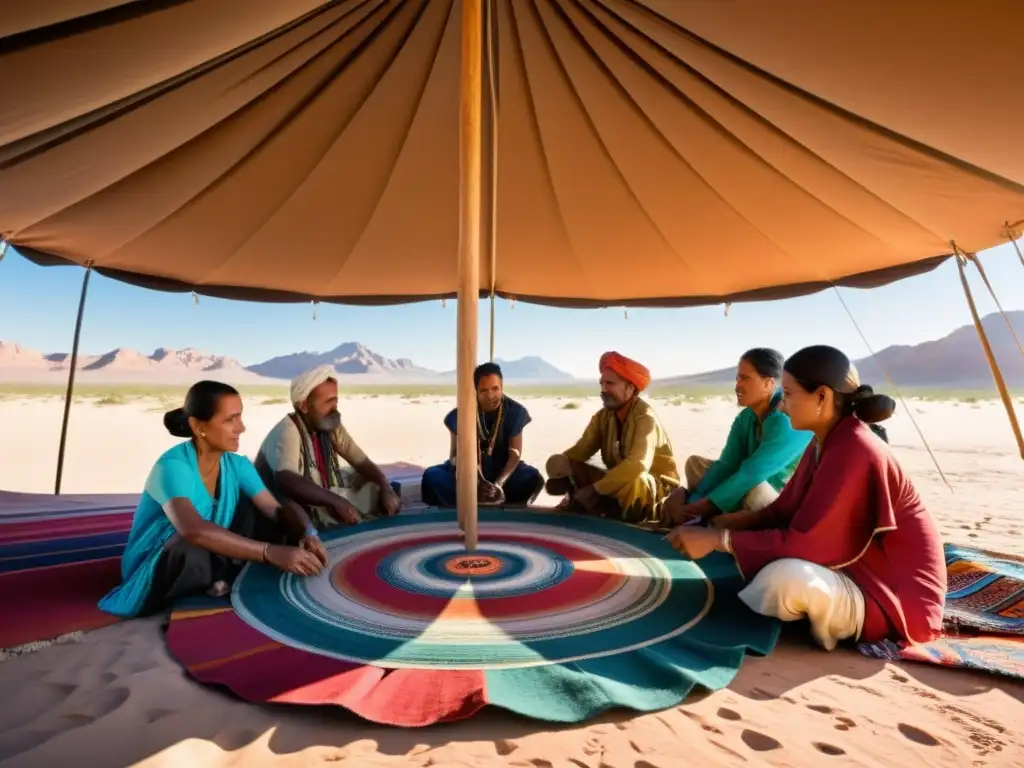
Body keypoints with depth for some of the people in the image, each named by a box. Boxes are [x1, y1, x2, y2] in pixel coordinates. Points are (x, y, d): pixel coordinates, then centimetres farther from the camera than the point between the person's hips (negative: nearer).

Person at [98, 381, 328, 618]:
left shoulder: (237, 465, -7)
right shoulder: (173, 466, -26)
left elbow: (278, 511, -11)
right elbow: (194, 531, -44)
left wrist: (308, 535, -34)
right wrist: (271, 553, -50)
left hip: (210, 562, 6)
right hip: (154, 575, -6)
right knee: (193, 549, -37)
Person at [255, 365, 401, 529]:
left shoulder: (332, 426, -2)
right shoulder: (286, 432, -24)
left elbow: (362, 462, 0)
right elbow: (287, 481, -41)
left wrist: (386, 489, -18)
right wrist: (336, 501, -47)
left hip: (322, 502, 7)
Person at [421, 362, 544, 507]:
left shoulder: (514, 412, -12)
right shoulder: (461, 414, -15)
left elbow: (515, 454, -11)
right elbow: (455, 454, -13)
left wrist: (499, 483, -28)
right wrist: (475, 482, -30)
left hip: (502, 471, 0)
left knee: (533, 477, -28)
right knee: (432, 475, -26)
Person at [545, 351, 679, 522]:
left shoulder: (645, 417, -21)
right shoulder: (602, 417, -1)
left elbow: (638, 465, -35)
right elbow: (581, 449, -4)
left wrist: (594, 489, -37)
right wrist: (561, 464, -27)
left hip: (655, 488, -5)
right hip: (619, 484, 6)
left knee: (634, 481, -41)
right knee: (562, 466, -8)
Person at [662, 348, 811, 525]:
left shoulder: (788, 422, -26)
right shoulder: (745, 418, -3)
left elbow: (751, 474, -32)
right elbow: (726, 465, -11)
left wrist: (702, 507, -31)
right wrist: (691, 500, -24)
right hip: (751, 498, 7)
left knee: (755, 489, -37)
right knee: (695, 463, 1)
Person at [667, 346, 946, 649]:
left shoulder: (855, 451, -28)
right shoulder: (824, 442, 1)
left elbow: (804, 543, -30)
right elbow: (785, 511, 5)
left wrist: (717, 539, -26)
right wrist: (725, 523, -6)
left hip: (896, 595, -9)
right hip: (856, 569, 9)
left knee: (786, 577, -34)